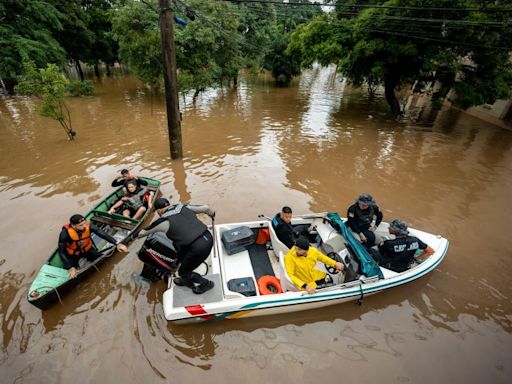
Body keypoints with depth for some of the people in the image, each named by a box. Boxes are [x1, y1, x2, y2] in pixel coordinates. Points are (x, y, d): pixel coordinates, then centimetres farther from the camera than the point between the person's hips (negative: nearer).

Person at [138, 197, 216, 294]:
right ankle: (186, 280, 48)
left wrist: (137, 235, 40)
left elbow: (143, 232, 16)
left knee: (183, 272, 18)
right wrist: (212, 214, 38)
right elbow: (205, 208, 16)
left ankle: (205, 283, 33)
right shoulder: (183, 207, 11)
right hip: (208, 238, 8)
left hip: (198, 247, -7)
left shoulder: (163, 222, -1)